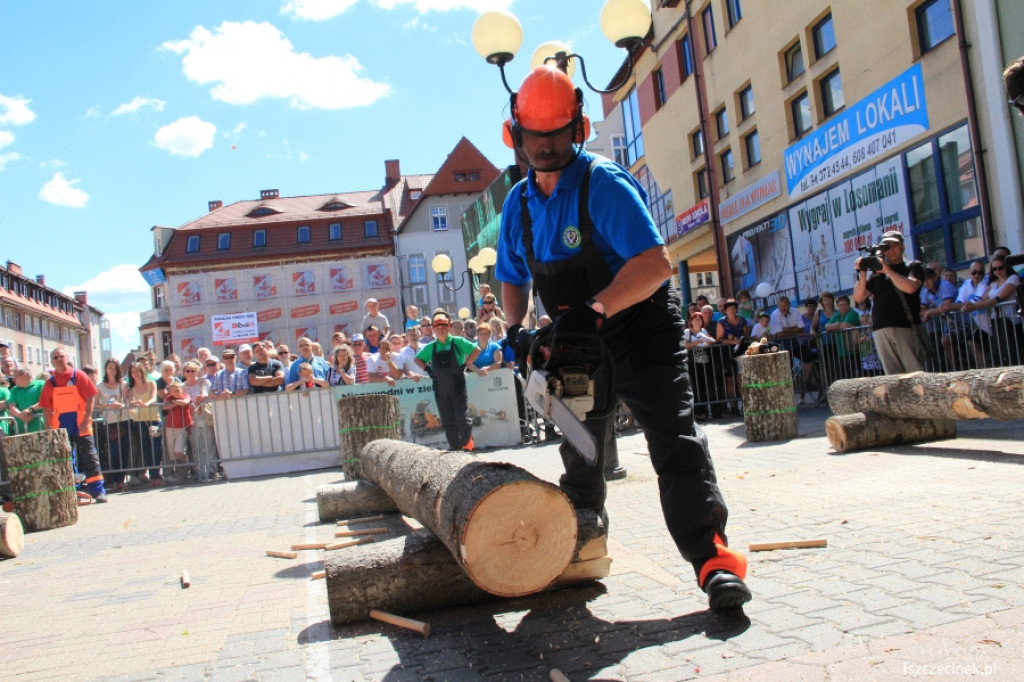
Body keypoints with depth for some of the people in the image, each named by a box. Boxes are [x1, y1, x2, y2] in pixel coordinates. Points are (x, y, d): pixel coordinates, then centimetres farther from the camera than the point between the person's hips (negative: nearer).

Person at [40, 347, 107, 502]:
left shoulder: (78, 376, 0)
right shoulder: (50, 382, 7)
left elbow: (90, 398, -4)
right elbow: (47, 408, 7)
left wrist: (86, 420, -11)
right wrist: (48, 428, 1)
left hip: (80, 425, -3)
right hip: (61, 426, 3)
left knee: (89, 458, -2)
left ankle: (98, 491, 0)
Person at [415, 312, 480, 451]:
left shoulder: (457, 342, 0)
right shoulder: (431, 347, 10)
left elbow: (476, 350, -2)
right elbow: (417, 359, 22)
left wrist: (465, 365, -7)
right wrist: (428, 370, 7)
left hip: (457, 386, -4)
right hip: (439, 388, 4)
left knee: (462, 417, -5)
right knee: (447, 419, 7)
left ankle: (467, 445, 3)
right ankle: (454, 446, 14)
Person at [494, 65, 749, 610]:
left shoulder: (604, 184, -19)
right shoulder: (518, 204, 4)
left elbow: (655, 264, -29)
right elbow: (513, 279, 14)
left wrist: (594, 308, -35)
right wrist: (515, 328, -3)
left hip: (642, 332, -6)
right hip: (577, 341, 7)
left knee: (676, 444, -13)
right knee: (580, 450, 17)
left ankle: (713, 561, -14)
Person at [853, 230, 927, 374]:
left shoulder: (913, 266, 12)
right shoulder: (878, 272, 20)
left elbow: (910, 287, -9)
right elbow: (858, 297, 13)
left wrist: (888, 270, -6)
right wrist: (862, 274, 0)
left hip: (906, 327, -3)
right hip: (880, 330, 3)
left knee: (916, 374, -8)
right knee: (893, 377, 2)